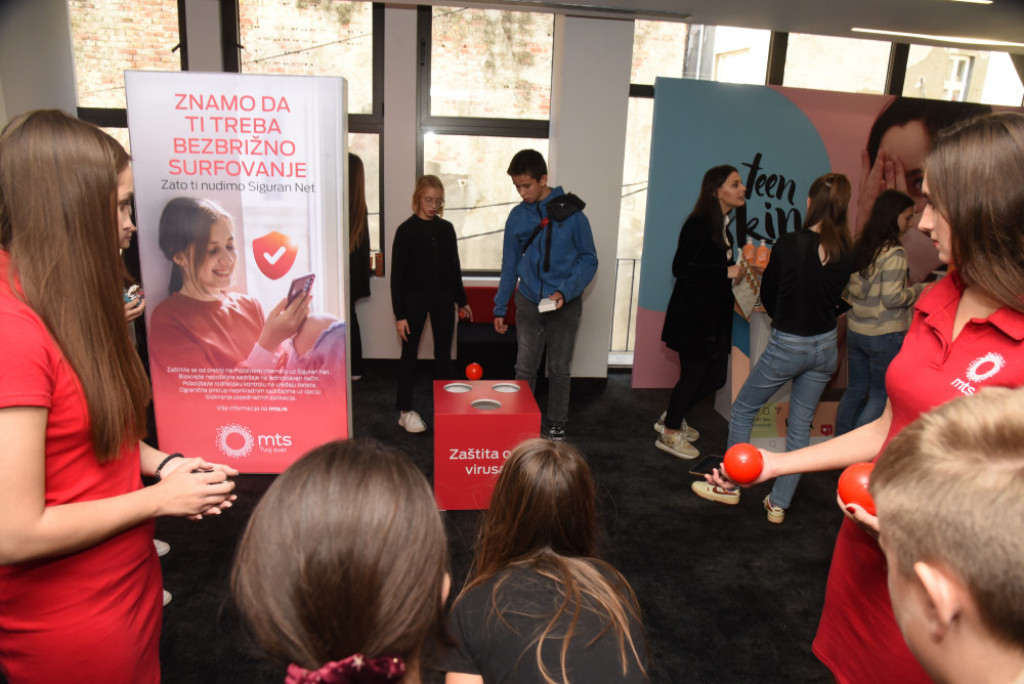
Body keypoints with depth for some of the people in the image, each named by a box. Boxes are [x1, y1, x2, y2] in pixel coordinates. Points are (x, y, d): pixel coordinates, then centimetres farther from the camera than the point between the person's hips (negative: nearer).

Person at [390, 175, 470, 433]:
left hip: (443, 298, 4)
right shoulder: (406, 230, -7)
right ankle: (405, 411, 14)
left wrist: (461, 300, 13)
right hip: (414, 298, -4)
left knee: (444, 353, 10)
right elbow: (397, 274, -8)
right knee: (409, 353, 5)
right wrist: (399, 314, -11)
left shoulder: (446, 228, 5)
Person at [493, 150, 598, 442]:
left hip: (564, 305, -3)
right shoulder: (517, 216, 2)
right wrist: (500, 308, 10)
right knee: (524, 368, 8)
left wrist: (566, 291, -18)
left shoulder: (571, 212, -9)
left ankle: (557, 426, 24)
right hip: (528, 302, 3)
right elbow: (510, 264, 10)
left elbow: (588, 260, -4)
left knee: (559, 369, 9)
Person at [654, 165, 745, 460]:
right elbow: (680, 268, -22)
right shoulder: (699, 225, -16)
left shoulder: (722, 225, 12)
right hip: (692, 313, -9)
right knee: (694, 373, 0)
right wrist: (726, 272, -22)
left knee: (715, 375, 12)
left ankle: (672, 417, 32)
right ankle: (670, 433, 19)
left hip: (714, 313, 9)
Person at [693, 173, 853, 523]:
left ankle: (730, 486, 23)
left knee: (743, 409, 13)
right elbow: (835, 298, 7)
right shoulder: (845, 252, -5)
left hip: (786, 346, -5)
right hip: (826, 347, 5)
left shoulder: (788, 244, -16)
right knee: (800, 425, 13)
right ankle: (779, 504, 22)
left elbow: (768, 295, -3)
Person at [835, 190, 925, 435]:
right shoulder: (894, 253, -17)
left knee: (855, 389, 17)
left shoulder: (859, 245, 5)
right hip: (884, 335, -7)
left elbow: (848, 289, 10)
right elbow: (891, 298, -18)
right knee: (881, 395, 7)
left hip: (855, 330, 7)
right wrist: (919, 289, -4)